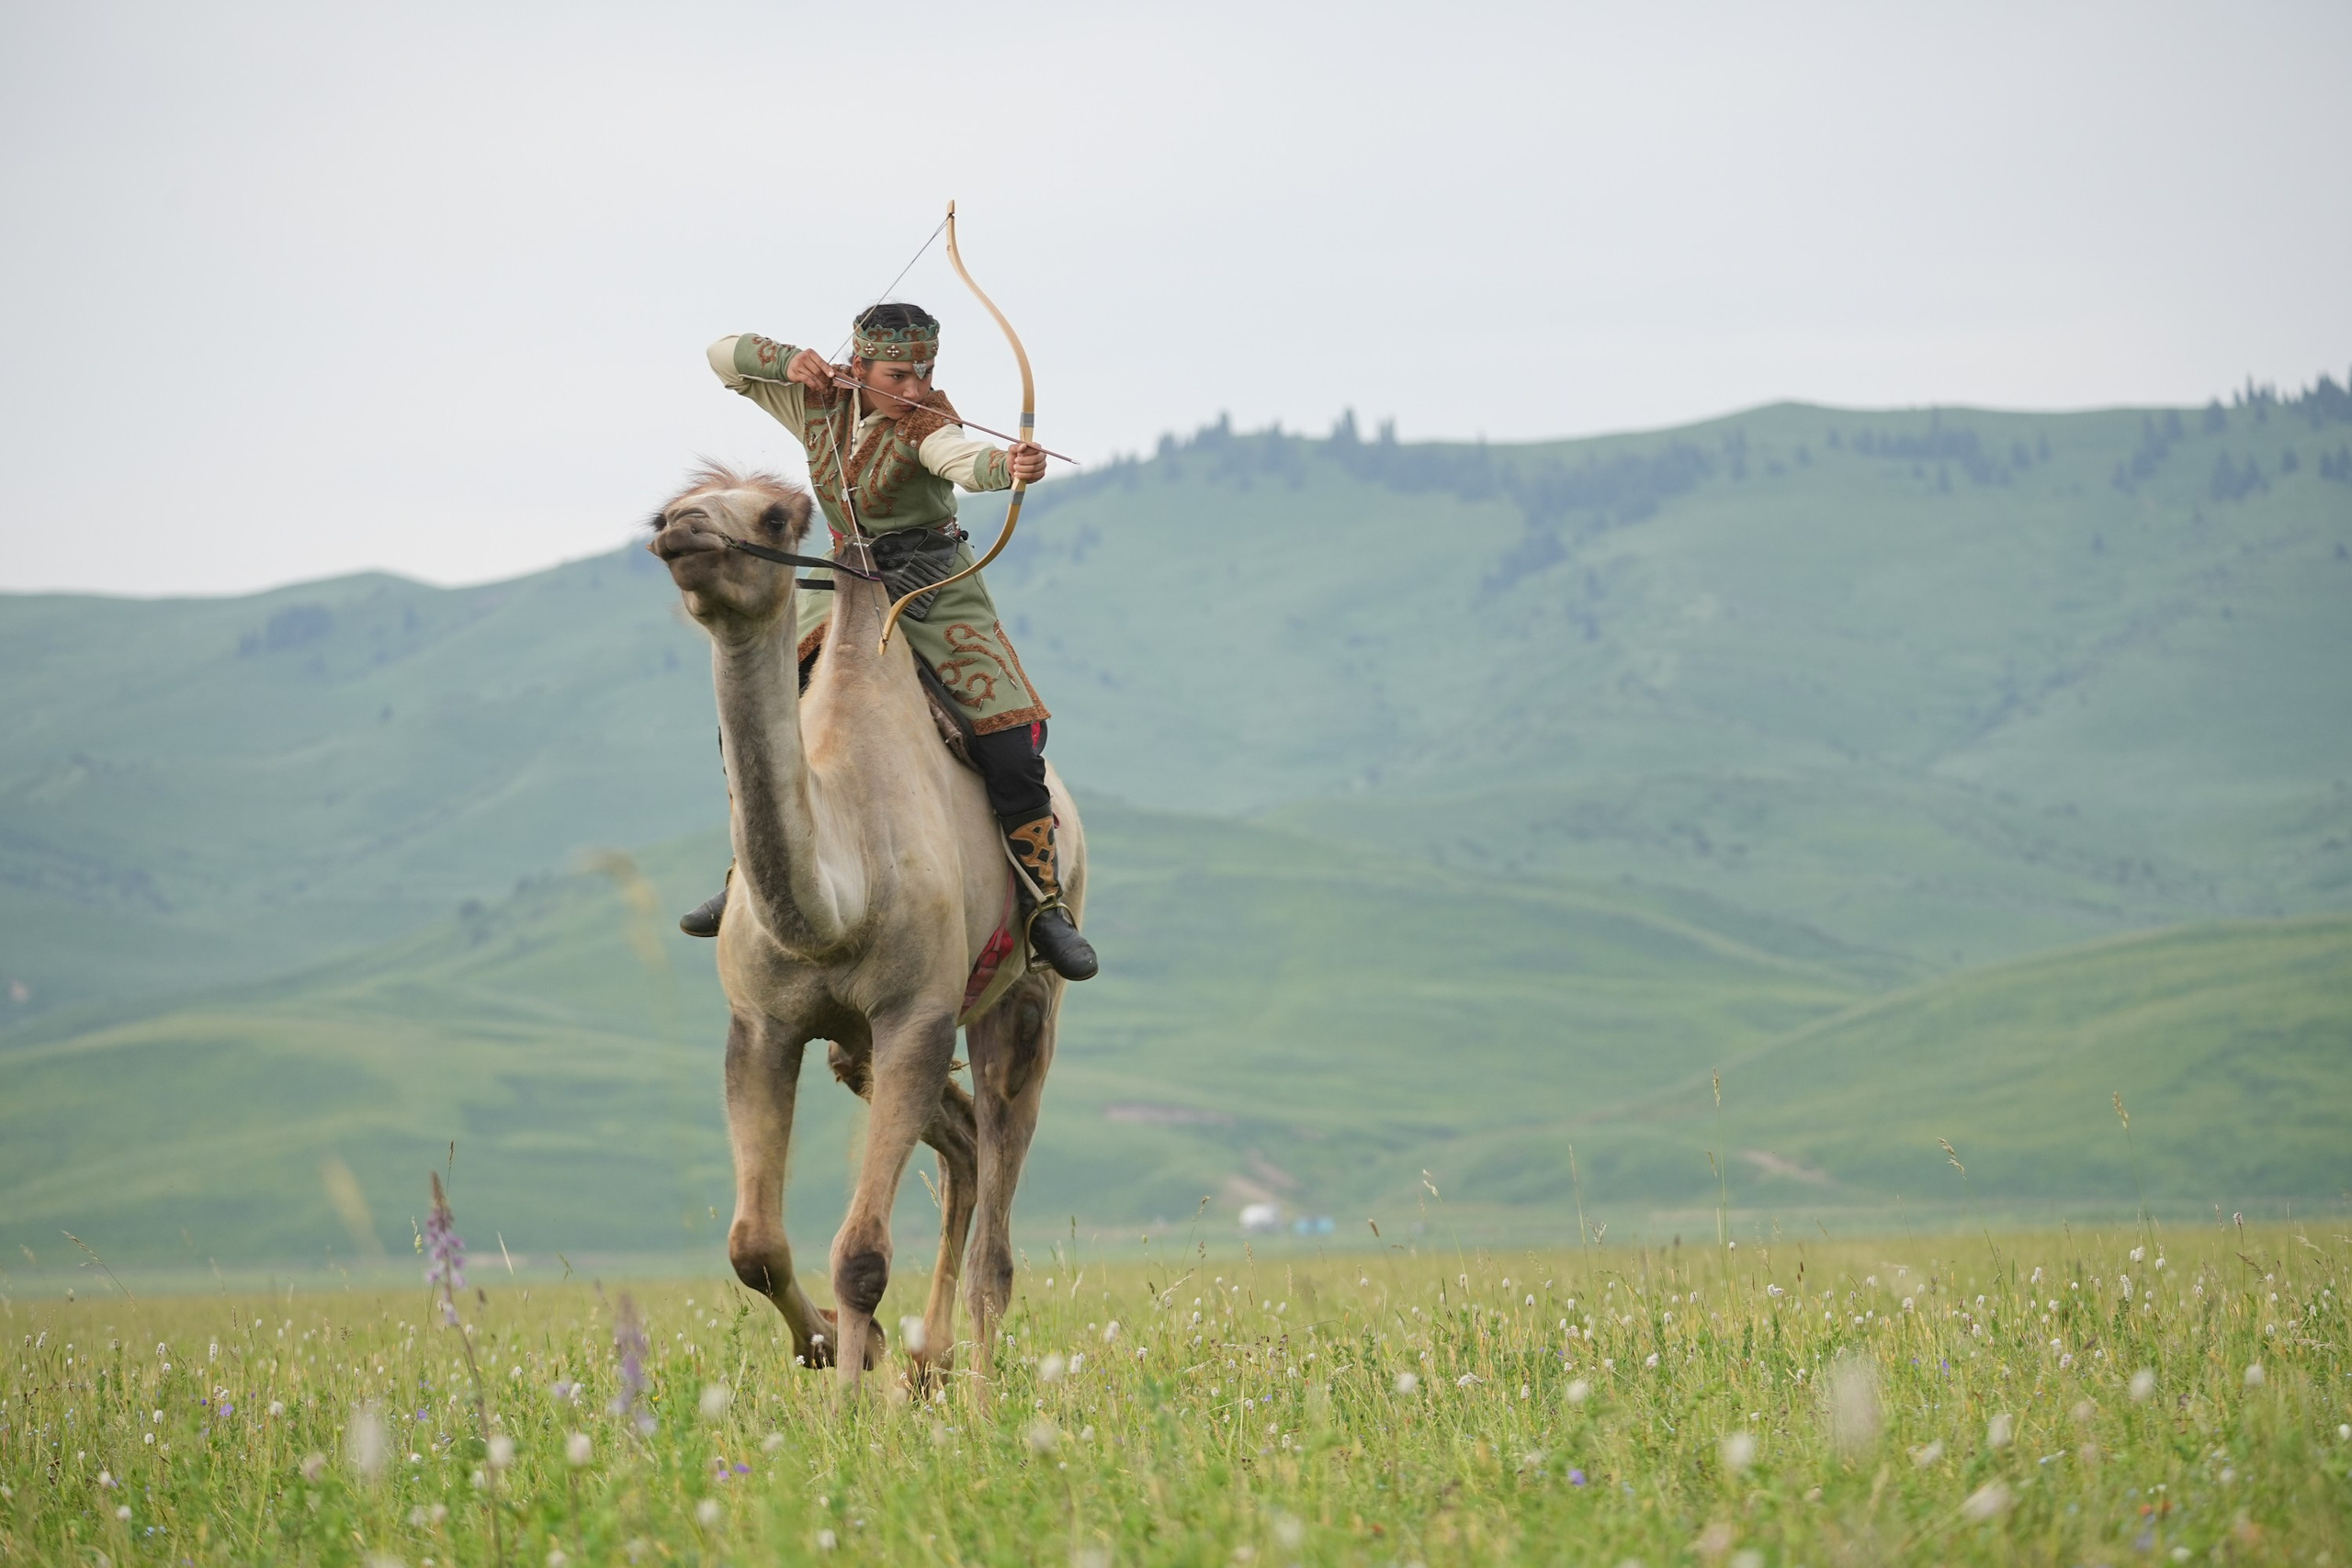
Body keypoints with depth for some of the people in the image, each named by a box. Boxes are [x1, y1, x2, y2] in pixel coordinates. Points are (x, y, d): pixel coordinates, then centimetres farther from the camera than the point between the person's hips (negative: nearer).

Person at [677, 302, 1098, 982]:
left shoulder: (926, 422, -20)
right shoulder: (818, 401, -6)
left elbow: (963, 458, -44)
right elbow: (725, 355, 1)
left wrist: (1009, 465, -67)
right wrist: (791, 363, -18)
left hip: (935, 589, -4)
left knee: (1012, 749, -16)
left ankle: (1046, 907, -2)